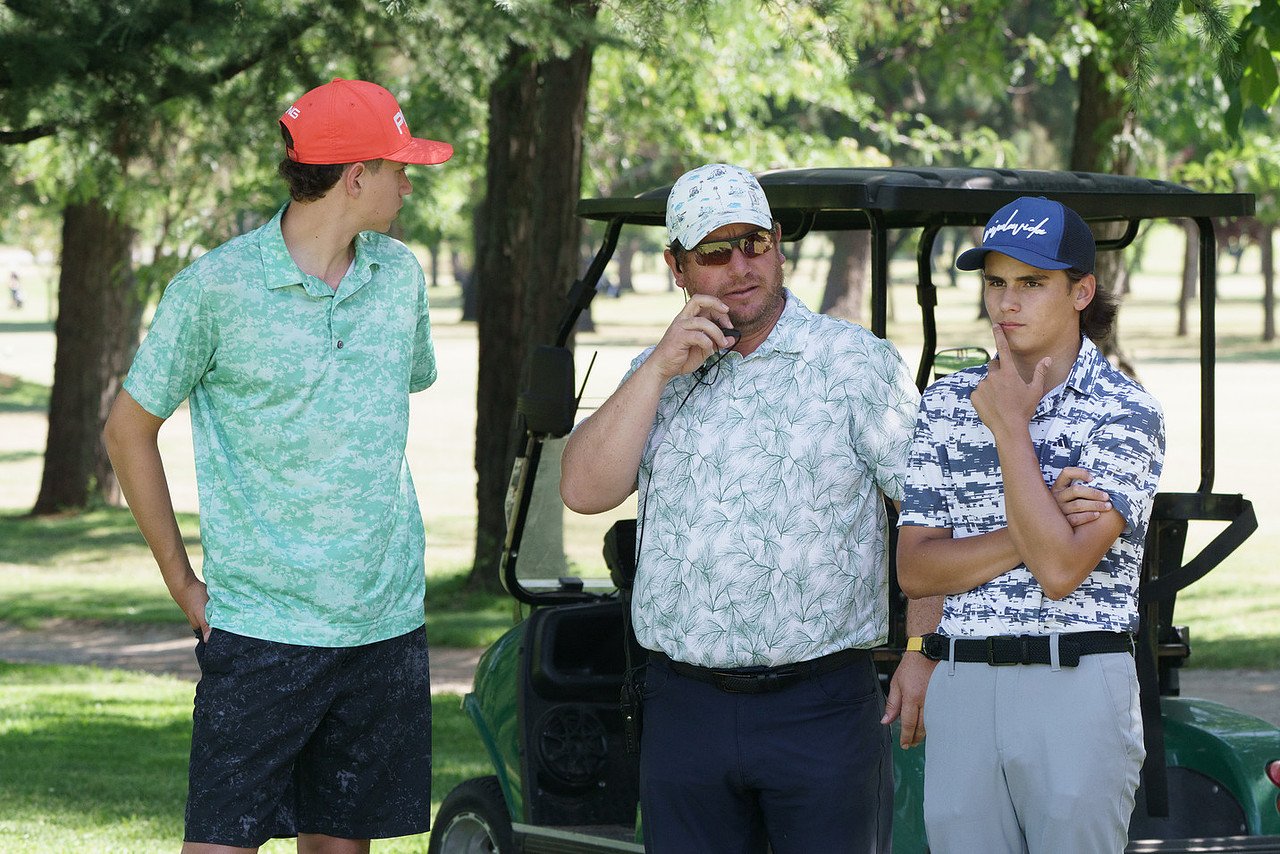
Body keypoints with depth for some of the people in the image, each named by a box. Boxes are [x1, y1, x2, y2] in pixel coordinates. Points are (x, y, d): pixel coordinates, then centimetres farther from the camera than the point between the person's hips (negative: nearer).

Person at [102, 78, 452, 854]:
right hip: (261, 628, -4)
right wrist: (181, 580, 1)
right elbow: (130, 431, 1)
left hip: (387, 620, 5)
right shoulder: (216, 287, -8)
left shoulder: (400, 274, 7)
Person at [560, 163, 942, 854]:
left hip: (822, 709, -3)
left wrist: (923, 653, -10)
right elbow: (586, 490, 1)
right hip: (683, 710, 4)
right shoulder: (655, 374, 14)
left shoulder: (856, 363, 0)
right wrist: (659, 370, -6)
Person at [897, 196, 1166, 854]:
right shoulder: (948, 402, 10)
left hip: (1077, 684, -4)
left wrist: (1011, 427, -10)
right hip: (960, 688, 4)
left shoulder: (1126, 412, -4)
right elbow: (914, 570, 3)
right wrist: (1037, 526, -10)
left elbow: (1060, 569, -16)